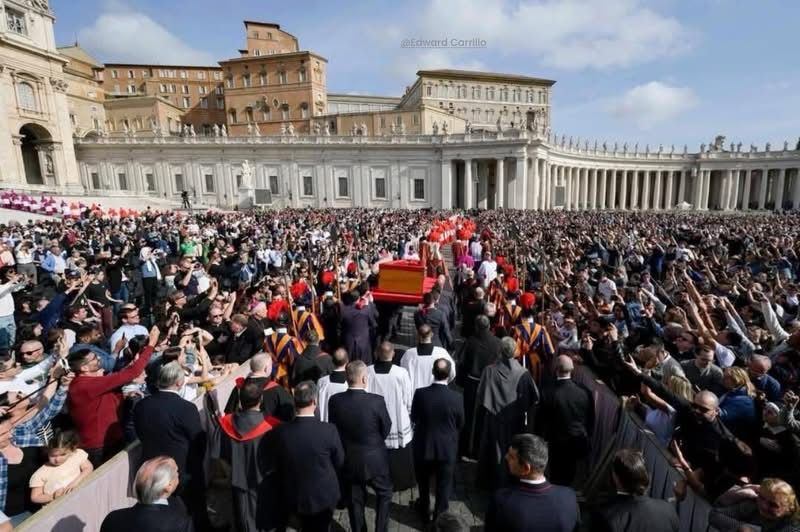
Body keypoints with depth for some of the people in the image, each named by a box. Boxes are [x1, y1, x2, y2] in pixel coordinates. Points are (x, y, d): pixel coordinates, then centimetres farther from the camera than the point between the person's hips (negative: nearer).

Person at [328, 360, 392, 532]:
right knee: (384, 493, 24)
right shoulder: (377, 401, -25)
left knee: (355, 501, 22)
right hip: (375, 459, -2)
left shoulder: (335, 401, -18)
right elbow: (387, 429, -9)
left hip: (348, 460, 2)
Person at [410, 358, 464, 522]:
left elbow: (414, 418, -5)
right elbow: (460, 424, -5)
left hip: (423, 447, 1)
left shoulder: (420, 394, -21)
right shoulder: (456, 398, -22)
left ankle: (424, 513, 47)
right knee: (443, 486, 20)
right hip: (447, 449, -1)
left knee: (423, 483, 26)